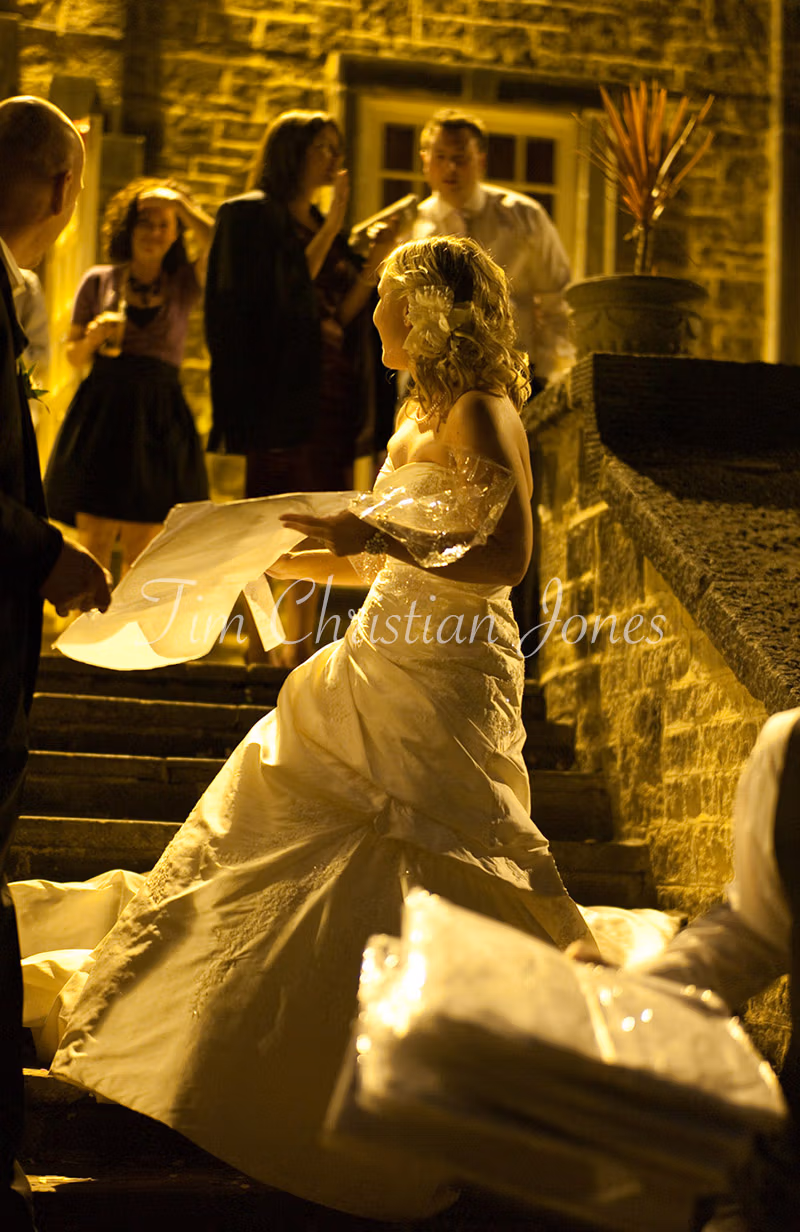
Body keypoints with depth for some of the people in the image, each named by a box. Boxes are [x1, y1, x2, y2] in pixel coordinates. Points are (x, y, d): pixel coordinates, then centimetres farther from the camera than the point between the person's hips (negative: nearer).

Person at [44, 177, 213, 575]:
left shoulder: (183, 285, 11)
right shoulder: (99, 280, 11)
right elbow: (74, 355, 14)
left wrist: (181, 204, -5)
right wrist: (94, 337, -6)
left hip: (158, 418, 0)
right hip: (101, 411, 0)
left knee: (140, 549, 1)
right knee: (95, 541, -5)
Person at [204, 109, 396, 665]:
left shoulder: (323, 227, 23)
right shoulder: (251, 214, 1)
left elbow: (341, 315, 15)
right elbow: (286, 295, -12)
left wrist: (374, 263, 2)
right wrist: (333, 228, -7)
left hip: (331, 394, 7)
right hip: (282, 390, -7)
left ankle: (300, 656, 8)